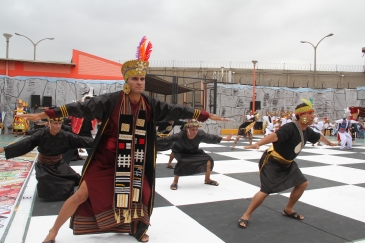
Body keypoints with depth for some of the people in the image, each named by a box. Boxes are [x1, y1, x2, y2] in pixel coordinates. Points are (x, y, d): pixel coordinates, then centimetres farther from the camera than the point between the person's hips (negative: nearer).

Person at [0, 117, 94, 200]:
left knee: (73, 178, -11)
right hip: (44, 166, -3)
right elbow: (25, 143, -25)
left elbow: (80, 140, -15)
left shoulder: (65, 135, -14)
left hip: (59, 164, 3)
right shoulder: (41, 134, -20)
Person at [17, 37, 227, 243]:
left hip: (134, 162, 3)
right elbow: (83, 107, -18)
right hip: (106, 158, -3)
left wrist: (206, 115, 3)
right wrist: (46, 114, -22)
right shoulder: (111, 101, -16)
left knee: (139, 195, 8)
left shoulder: (151, 105, -4)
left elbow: (175, 110, 0)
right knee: (82, 195, 2)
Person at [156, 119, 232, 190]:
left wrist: (225, 139, -5)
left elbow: (211, 138, -15)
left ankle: (207, 179, 21)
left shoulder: (200, 134, -32)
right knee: (181, 162, -34)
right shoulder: (180, 135, -41)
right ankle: (175, 182, -10)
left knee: (209, 160, -5)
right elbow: (166, 139, -38)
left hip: (193, 151, 4)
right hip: (180, 151, -4)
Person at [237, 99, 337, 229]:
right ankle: (246, 215, 1)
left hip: (287, 163, 9)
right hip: (271, 162, -9)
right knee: (266, 190, -15)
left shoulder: (307, 131, 2)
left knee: (302, 183, 12)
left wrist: (329, 143, 46)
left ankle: (288, 210, 31)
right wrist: (258, 144, -61)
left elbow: (319, 136, 25)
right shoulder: (290, 128, -26)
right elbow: (275, 135, -44)